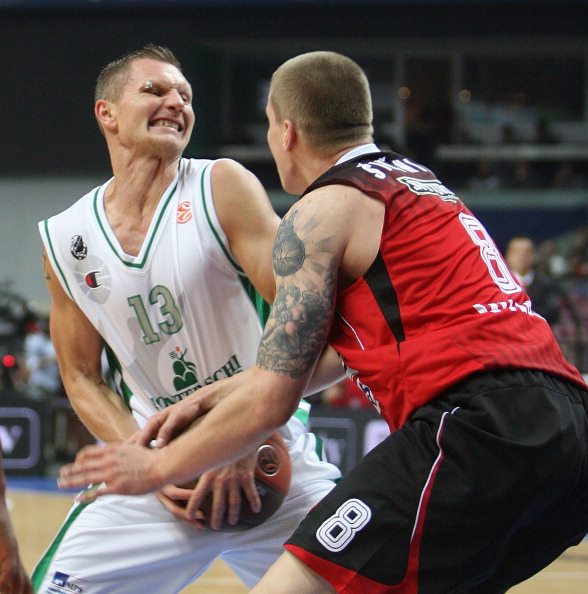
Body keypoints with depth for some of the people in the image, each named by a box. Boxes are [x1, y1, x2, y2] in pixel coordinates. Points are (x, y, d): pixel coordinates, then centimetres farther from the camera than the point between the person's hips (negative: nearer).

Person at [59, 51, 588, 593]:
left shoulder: (323, 210, 1)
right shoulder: (420, 183, 27)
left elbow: (270, 401, -1)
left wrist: (157, 467, 12)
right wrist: (211, 397, 34)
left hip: (475, 422, -9)